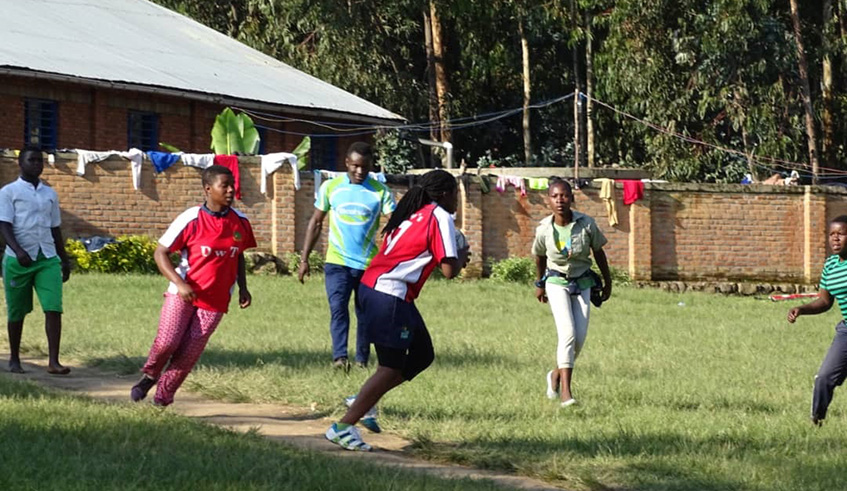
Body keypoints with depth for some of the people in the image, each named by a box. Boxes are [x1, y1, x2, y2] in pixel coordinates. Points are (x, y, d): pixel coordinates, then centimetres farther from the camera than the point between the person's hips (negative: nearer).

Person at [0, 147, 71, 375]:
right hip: (18, 259, -3)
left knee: (54, 309, -12)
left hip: (47, 258, 3)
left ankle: (53, 361, -16)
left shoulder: (50, 194, 15)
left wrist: (64, 260, 20)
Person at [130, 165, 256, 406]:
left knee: (189, 353, -2)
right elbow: (160, 253, -8)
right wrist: (180, 283, -20)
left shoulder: (240, 222, 3)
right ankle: (150, 375, 17)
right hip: (183, 294, -3)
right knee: (167, 341, -14)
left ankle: (162, 399, 12)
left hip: (215, 301, 3)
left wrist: (242, 288, 10)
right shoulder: (191, 220, -11)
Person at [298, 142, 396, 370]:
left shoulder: (380, 191, -1)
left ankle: (362, 359, 23)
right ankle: (339, 356, -29)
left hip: (369, 264, 1)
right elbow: (316, 223, 9)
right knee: (338, 308, -18)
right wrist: (304, 259, 7)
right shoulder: (331, 187, 3)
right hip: (337, 262, -1)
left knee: (366, 314, 10)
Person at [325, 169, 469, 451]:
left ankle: (364, 400, 14)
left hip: (372, 287, 10)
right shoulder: (440, 217, -7)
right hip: (390, 295, -10)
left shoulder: (413, 213, 19)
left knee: (422, 355, 16)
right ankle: (343, 427, -7)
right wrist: (461, 257, 9)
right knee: (391, 369, -6)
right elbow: (449, 270, -13)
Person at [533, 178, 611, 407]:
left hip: (582, 283, 2)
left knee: (580, 338, 1)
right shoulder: (544, 230, -15)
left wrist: (607, 281, 10)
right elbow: (540, 257, 6)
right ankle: (566, 392, -17)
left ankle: (557, 375, 30)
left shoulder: (586, 224, -16)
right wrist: (539, 284, 18)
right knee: (568, 334, -17)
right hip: (557, 283, -2)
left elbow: (598, 252, 0)